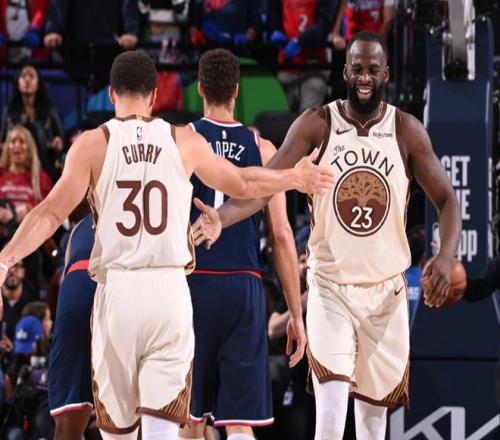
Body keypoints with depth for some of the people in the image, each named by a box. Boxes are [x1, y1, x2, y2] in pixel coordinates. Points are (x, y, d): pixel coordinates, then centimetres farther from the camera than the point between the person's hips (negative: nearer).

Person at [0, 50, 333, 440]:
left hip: (117, 290, 0)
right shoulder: (185, 142, 5)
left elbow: (52, 214, -6)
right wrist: (296, 178, 35)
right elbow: (242, 185, 19)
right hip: (170, 290, 0)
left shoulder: (92, 144, 0)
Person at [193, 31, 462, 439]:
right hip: (330, 287, -2)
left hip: (386, 290, 2)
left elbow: (447, 199, 0)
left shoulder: (407, 131, -4)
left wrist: (446, 257, -20)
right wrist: (221, 218, -34)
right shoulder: (317, 125, -8)